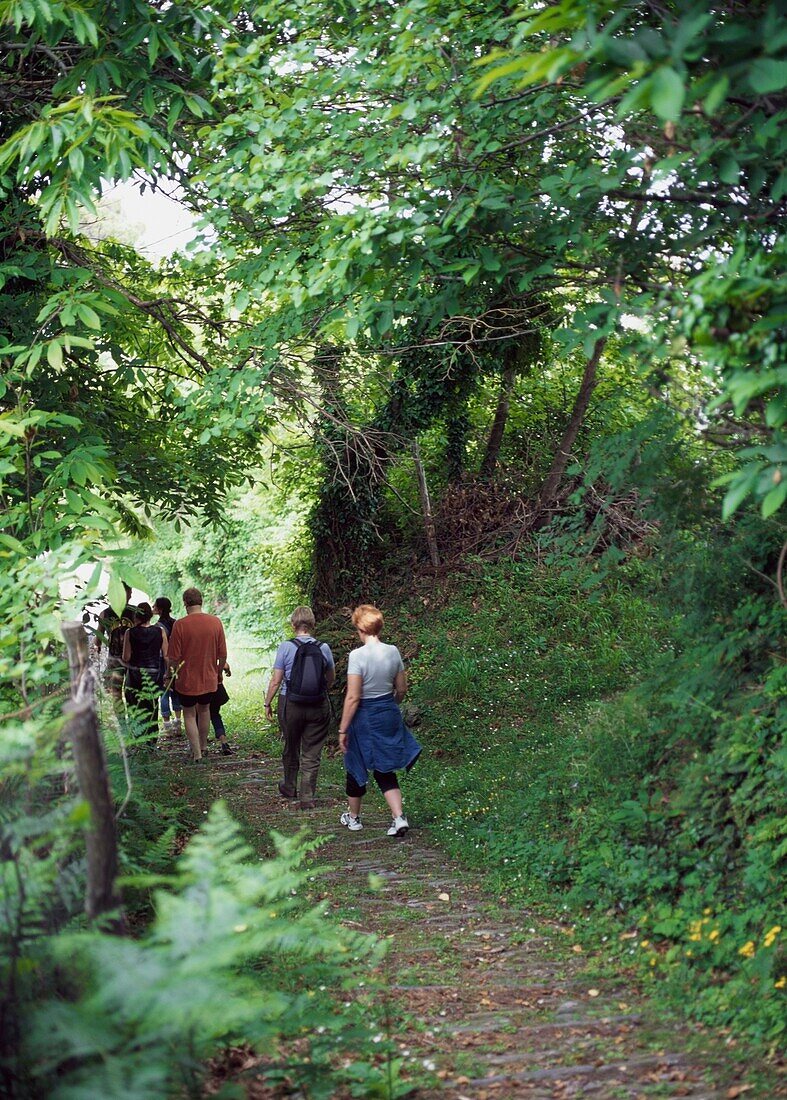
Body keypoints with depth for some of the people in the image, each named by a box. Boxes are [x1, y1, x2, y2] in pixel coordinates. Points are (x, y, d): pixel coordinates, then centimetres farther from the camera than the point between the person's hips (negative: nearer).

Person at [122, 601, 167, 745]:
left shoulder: (130, 633, -8)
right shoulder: (160, 632, -4)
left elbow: (126, 658, -8)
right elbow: (166, 656, -3)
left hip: (134, 675, -1)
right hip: (154, 675, 1)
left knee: (135, 710, 9)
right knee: (152, 709, 12)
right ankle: (151, 741, 14)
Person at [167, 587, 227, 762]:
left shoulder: (180, 624, -17)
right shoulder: (216, 622, -7)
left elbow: (174, 657, -13)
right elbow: (223, 654, 0)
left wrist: (171, 674, 4)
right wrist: (218, 672, 17)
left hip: (187, 680, -4)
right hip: (209, 678, 4)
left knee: (189, 714, 12)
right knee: (204, 709, 25)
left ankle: (196, 753, 9)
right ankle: (203, 746, 37)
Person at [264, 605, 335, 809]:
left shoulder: (286, 647, -10)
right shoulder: (324, 647, -3)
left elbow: (276, 680, -8)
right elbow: (331, 678, 10)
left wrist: (268, 703, 5)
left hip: (290, 704, -1)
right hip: (318, 706, 1)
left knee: (291, 749, 19)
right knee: (312, 753, 7)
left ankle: (289, 789, 37)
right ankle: (307, 798, 6)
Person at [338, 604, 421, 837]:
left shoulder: (358, 655, -19)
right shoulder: (393, 652, -2)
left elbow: (353, 698, -19)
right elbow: (401, 689, 7)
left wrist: (343, 730, -12)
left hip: (364, 716, -5)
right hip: (389, 714, 5)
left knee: (356, 768, 16)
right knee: (384, 770, 13)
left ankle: (353, 817, 32)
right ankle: (399, 817, -3)